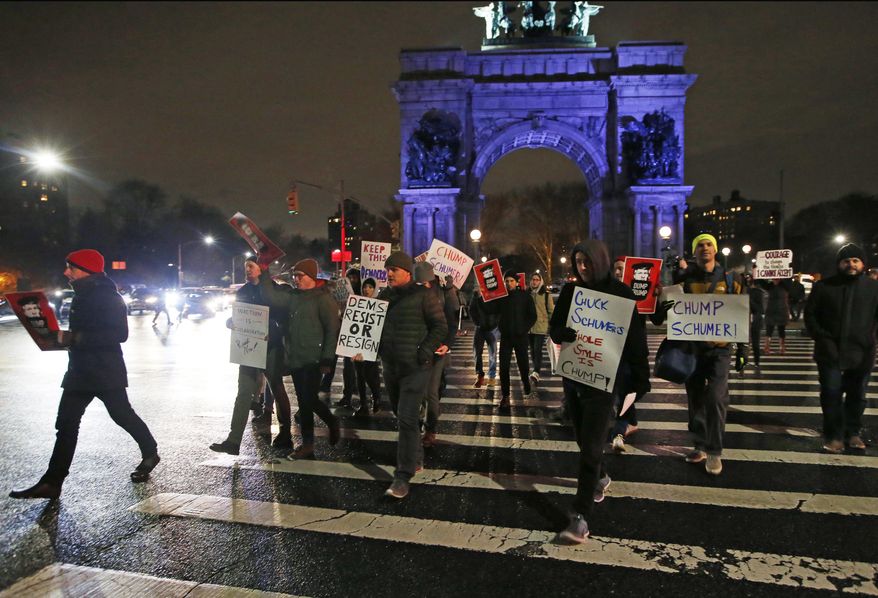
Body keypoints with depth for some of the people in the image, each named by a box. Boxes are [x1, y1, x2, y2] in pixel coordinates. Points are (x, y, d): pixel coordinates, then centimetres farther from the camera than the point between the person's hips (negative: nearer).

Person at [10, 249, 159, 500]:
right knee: (66, 423, 5)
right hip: (80, 370, 9)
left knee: (122, 415, 6)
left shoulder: (109, 297, -16)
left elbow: (119, 334, -25)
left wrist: (73, 338, -26)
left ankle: (150, 454, 28)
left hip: (106, 372, -8)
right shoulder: (83, 295, 12)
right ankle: (52, 482, 9)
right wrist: (66, 337, 2)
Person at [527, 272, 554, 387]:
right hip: (529, 326, 5)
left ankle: (536, 373, -21)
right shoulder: (527, 294, 8)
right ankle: (537, 369, 27)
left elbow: (551, 310, 0)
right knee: (533, 350, 13)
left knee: (537, 349, -14)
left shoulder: (546, 294, -4)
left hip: (541, 327, -5)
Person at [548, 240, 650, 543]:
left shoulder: (619, 292, -7)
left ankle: (580, 517, -3)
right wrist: (564, 333, -17)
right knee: (583, 437, 18)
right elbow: (554, 328, 7)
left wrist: (640, 379, -6)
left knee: (591, 445, -8)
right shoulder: (570, 290, 4)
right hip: (572, 373, 5)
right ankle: (600, 478, 46)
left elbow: (635, 337, -6)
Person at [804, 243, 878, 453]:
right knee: (831, 395, 1)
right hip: (831, 353, -1)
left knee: (857, 396, 13)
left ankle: (852, 433, 28)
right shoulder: (823, 286, 0)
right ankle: (834, 435, 12)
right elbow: (810, 314, 2)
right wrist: (821, 338, -7)